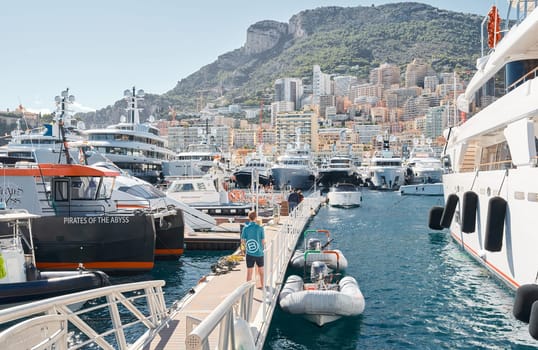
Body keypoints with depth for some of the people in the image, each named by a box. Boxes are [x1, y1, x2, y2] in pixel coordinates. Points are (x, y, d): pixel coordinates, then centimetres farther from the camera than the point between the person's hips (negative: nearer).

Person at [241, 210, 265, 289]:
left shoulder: (245, 228, -6)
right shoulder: (260, 228, -9)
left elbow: (242, 242, -2)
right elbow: (263, 241, -5)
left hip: (249, 253, 0)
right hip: (259, 253, 0)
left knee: (249, 271, 7)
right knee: (261, 270, 18)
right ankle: (261, 285, 31)